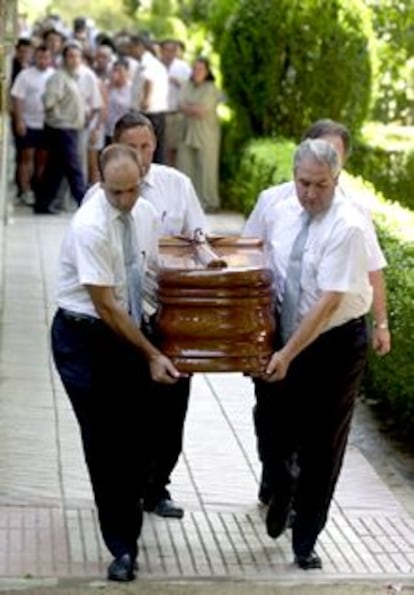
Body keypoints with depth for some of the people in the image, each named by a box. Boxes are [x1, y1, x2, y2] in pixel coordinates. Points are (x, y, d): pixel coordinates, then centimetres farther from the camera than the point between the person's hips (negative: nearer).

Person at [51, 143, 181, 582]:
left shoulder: (146, 214, -2)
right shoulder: (89, 227, -23)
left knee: (133, 436, 9)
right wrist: (151, 355, -20)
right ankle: (122, 547, 4)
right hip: (84, 336, -6)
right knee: (104, 442, -4)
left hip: (126, 331, 6)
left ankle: (127, 530, 25)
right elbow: (105, 305, -22)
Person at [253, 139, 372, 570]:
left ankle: (305, 541, 22)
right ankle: (281, 495, 38)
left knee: (322, 445, 6)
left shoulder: (348, 226, -21)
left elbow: (330, 300, -23)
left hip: (335, 343, -4)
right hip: (284, 337, 4)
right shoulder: (282, 211, -2)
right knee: (271, 433, 5)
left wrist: (289, 354, -25)